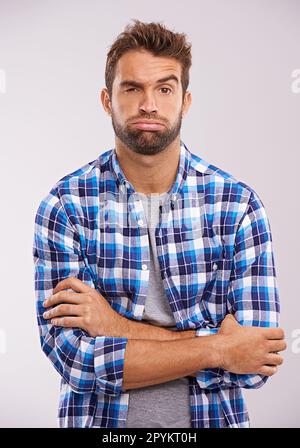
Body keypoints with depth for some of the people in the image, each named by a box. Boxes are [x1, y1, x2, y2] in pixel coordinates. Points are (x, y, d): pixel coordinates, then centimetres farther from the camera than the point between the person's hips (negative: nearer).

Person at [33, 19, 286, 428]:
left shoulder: (237, 204, -10)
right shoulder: (65, 205, -12)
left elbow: (255, 361, -16)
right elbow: (71, 353, -19)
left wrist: (121, 327, -22)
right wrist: (218, 348, -22)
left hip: (212, 417, 1)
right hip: (100, 421, 0)